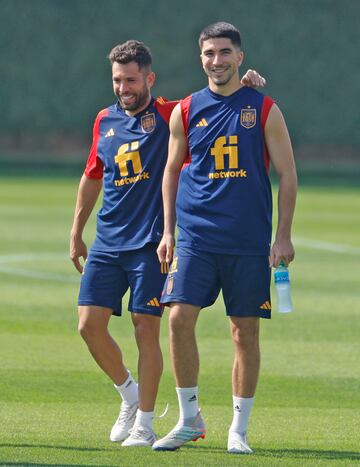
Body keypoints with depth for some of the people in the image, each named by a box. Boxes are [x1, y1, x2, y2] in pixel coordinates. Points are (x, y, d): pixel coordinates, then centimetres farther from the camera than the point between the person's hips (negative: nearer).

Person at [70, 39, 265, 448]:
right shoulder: (105, 121, 12)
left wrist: (246, 87, -29)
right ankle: (130, 394, 21)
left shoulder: (170, 115, -2)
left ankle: (144, 424, 4)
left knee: (146, 329, -6)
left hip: (150, 244, -4)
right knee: (90, 325, -3)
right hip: (107, 242, 4)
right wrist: (76, 233, 25)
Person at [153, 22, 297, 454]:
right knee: (180, 317, -12)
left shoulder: (264, 110, 1)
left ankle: (239, 430, 11)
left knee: (245, 332, 1)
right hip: (195, 236, 1)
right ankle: (189, 419, 2)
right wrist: (167, 232, 9)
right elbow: (172, 171, 16)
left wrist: (283, 237, -3)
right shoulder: (186, 111, 7)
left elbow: (287, 175, 3)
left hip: (249, 242, -1)